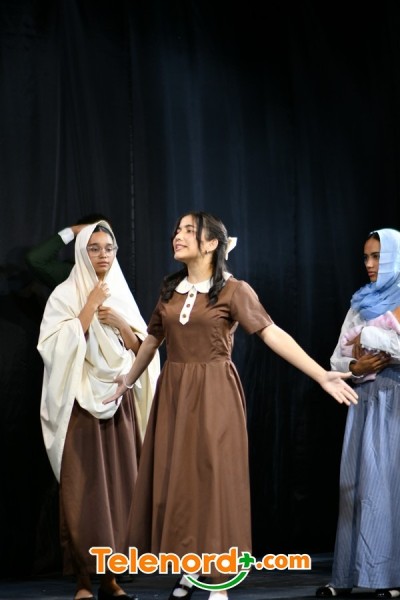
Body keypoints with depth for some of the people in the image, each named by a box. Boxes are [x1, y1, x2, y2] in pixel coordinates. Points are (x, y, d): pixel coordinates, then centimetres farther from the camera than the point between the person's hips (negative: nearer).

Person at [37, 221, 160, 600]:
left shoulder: (121, 295, 14)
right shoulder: (65, 294, 0)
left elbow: (141, 350, 11)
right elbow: (58, 345, -12)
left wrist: (120, 323, -6)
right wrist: (90, 307, -14)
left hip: (120, 401, 5)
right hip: (82, 402, -4)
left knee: (120, 487, 1)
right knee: (83, 489, -8)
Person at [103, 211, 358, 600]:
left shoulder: (233, 290, -7)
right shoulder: (170, 289, 9)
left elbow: (272, 334, -14)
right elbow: (153, 338, 22)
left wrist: (322, 376, -22)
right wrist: (129, 379, 32)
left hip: (214, 393, -5)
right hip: (173, 393, 5)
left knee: (213, 477, -2)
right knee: (174, 479, 5)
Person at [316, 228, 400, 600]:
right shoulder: (361, 304, 15)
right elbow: (337, 359, 15)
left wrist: (368, 337, -9)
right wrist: (355, 365, -6)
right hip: (365, 399, 5)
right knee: (358, 482, 3)